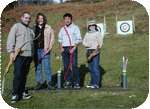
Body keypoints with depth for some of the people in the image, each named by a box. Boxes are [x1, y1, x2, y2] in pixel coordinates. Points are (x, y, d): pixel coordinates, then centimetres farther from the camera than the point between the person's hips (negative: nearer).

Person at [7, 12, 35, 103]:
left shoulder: (31, 30, 22)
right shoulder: (16, 26, 6)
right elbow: (11, 40, -2)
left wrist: (32, 55, 18)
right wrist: (11, 52, -11)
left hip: (28, 56, 5)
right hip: (19, 55, -5)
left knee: (24, 75, 6)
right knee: (18, 74, -11)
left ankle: (22, 92, 15)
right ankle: (15, 94, -6)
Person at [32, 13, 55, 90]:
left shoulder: (48, 28, 6)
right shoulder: (34, 28, 13)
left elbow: (51, 39, 4)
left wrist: (48, 49, -7)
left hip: (44, 50, -3)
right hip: (36, 50, 3)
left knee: (47, 67, -7)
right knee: (37, 67, 6)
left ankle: (49, 83, 2)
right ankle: (39, 83, 14)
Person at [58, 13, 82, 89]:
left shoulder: (75, 28, 5)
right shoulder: (62, 29, 18)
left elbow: (78, 39, -1)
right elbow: (60, 39, 20)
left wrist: (74, 48, -12)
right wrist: (61, 48, 4)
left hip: (73, 48, -4)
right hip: (64, 49, 4)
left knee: (74, 65, -10)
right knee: (66, 66, 2)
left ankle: (76, 82, -3)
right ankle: (69, 82, 11)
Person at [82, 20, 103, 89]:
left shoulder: (97, 33, 4)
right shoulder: (87, 34, 20)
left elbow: (100, 43, -3)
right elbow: (83, 42, 15)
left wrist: (97, 51, -15)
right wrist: (87, 44, -7)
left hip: (95, 52, -5)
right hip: (88, 52, 5)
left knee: (96, 68, -9)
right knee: (91, 68, 7)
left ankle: (96, 84, -6)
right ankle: (92, 82, 14)